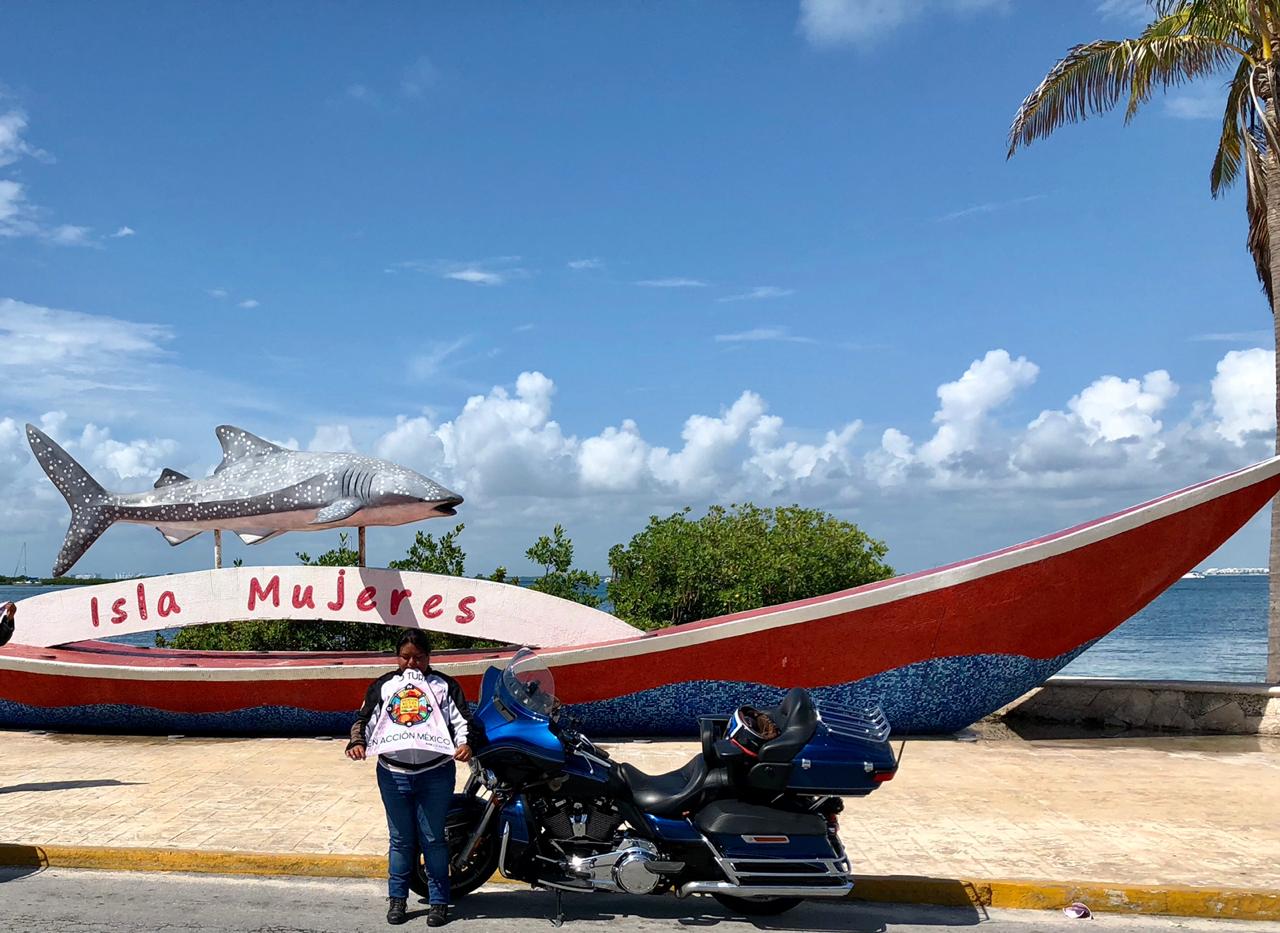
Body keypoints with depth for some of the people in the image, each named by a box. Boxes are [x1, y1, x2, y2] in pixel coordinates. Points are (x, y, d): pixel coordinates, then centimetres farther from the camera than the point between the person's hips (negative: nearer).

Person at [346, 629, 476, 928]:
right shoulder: (382, 686, 11)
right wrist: (357, 743, -12)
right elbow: (365, 718, 8)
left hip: (435, 774, -1)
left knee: (433, 839, 3)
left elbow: (462, 718, 0)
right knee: (400, 839, 9)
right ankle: (397, 899, 21)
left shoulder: (444, 685, 7)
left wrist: (465, 743, -19)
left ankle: (438, 901, 12)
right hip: (393, 774, 2)